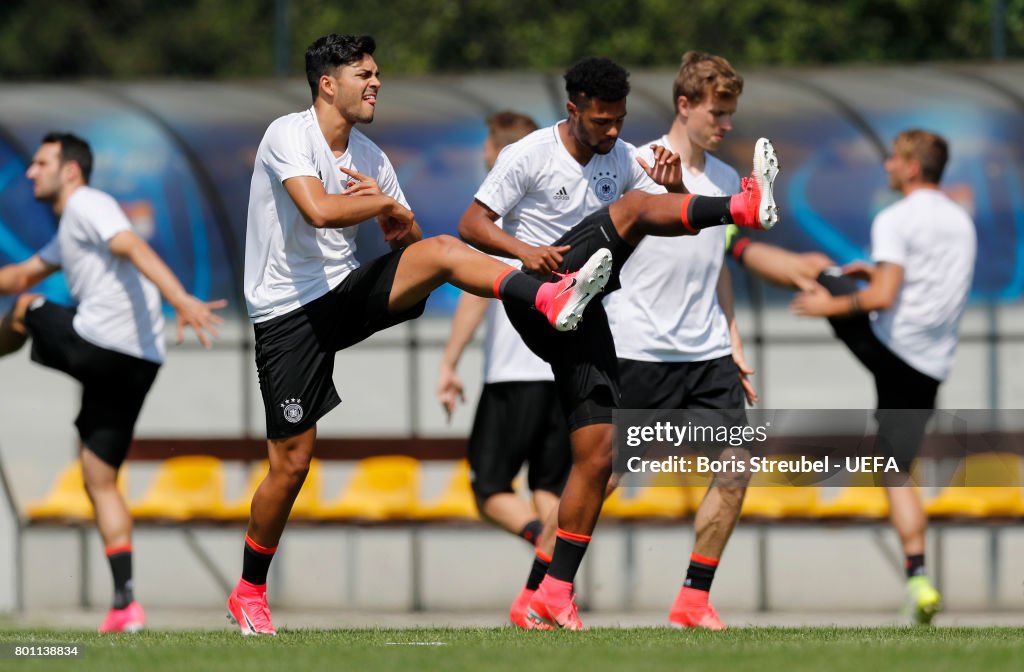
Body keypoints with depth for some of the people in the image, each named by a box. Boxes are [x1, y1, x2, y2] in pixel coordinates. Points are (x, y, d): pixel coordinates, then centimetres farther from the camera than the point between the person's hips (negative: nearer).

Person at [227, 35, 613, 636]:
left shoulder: (370, 156, 8)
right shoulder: (289, 136, -14)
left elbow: (408, 239, 14)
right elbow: (320, 210, -30)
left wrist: (391, 208, -8)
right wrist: (386, 204, -14)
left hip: (346, 292, 6)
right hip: (287, 311, -5)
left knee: (441, 251, -20)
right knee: (293, 462, -4)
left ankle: (552, 300, -37)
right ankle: (249, 593, 12)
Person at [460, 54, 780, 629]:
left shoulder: (622, 158, 14)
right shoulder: (530, 155, -2)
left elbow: (675, 224, 12)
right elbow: (472, 224, -4)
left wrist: (674, 189, -10)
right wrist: (523, 250, -21)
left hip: (582, 317, 6)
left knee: (598, 455, -1)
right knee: (633, 207, -22)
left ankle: (551, 596, 3)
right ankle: (746, 208, -45)